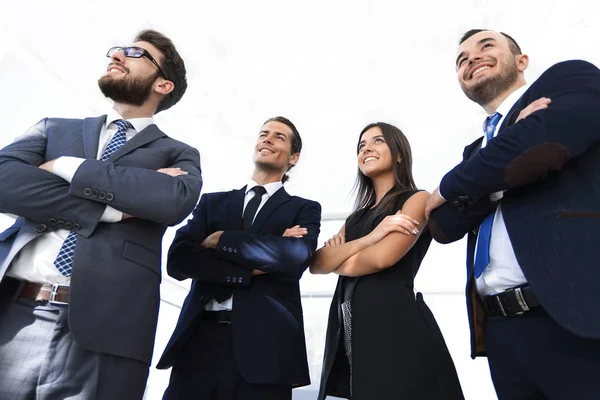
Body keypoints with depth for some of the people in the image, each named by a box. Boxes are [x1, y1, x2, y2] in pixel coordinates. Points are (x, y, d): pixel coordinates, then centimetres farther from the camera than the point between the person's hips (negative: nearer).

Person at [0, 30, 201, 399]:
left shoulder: (177, 154, 7)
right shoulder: (54, 128, 15)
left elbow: (176, 200, -16)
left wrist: (66, 166, -8)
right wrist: (111, 208, -12)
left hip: (105, 328, -2)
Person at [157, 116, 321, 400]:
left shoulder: (304, 209, 7)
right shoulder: (212, 202, 12)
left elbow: (296, 257, -13)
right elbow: (178, 260, -1)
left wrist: (219, 239, -7)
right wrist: (251, 270, -11)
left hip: (264, 344, -1)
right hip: (200, 339, 2)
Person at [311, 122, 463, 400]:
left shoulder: (416, 199, 1)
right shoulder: (357, 215, 19)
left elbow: (381, 258, -16)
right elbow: (315, 264, 5)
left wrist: (337, 261, 4)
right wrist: (369, 238, -10)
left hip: (395, 323, -6)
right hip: (349, 328, 6)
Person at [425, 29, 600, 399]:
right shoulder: (476, 152, 18)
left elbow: (542, 146, -18)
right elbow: (444, 227, 4)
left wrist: (449, 187, -1)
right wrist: (504, 168, -12)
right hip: (501, 328, 6)